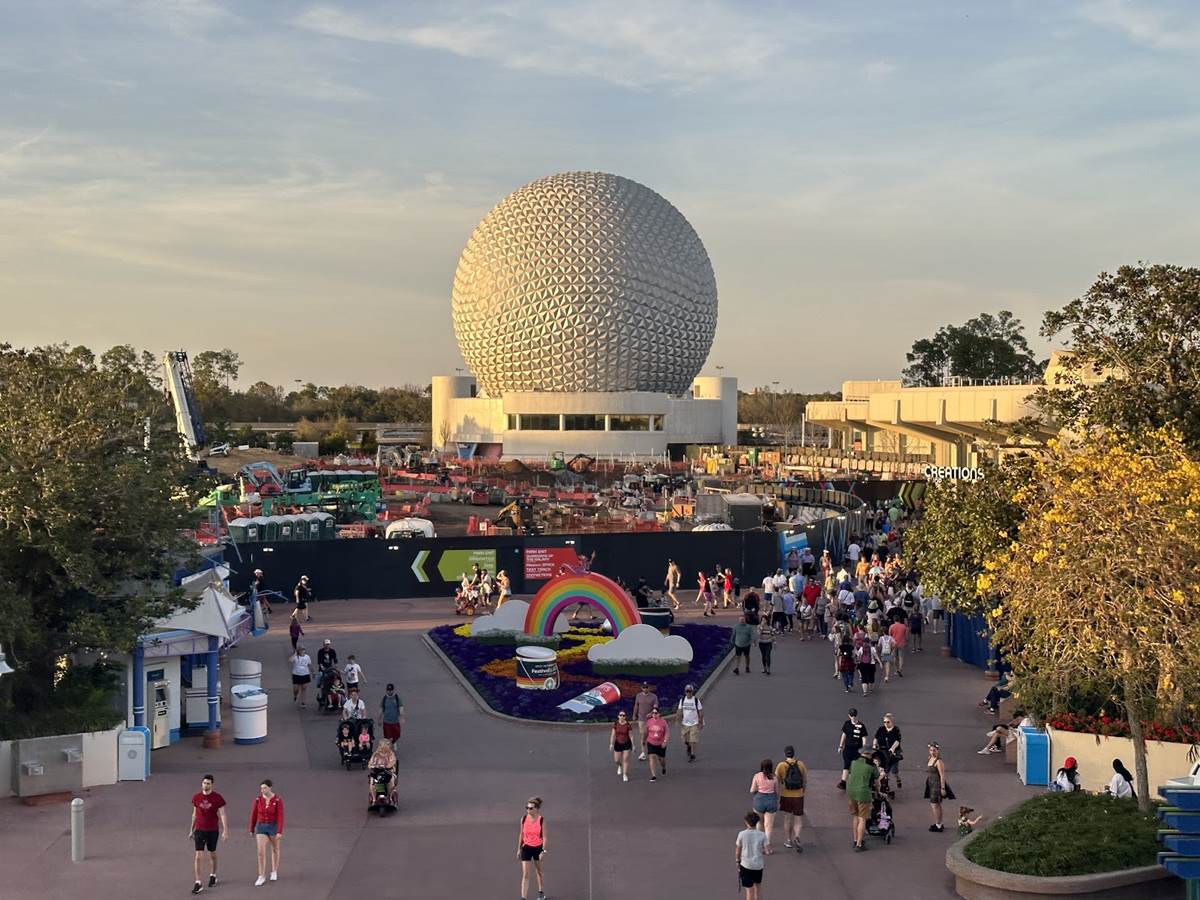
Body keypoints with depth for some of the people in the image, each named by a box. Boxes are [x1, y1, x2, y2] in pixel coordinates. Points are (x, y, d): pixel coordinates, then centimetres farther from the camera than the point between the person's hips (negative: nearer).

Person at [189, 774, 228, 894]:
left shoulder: (217, 798, -8)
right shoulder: (196, 797, 0)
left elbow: (222, 815, -8)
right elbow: (194, 814, 12)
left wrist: (225, 831, -14)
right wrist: (191, 830, 15)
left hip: (213, 831, -1)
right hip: (200, 830, 1)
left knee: (212, 855, 15)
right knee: (198, 856, -7)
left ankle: (212, 876, 37)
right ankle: (198, 884, -7)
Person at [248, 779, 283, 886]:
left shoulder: (278, 800, -15)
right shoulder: (258, 799, -6)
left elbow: (280, 817, -16)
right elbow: (254, 815, 3)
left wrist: (280, 832, -22)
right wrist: (251, 830, 10)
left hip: (274, 827, -2)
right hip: (261, 827, 2)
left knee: (275, 849, 17)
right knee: (260, 852, -7)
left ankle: (274, 872, 38)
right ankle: (262, 877, 0)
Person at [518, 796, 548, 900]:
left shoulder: (542, 820, -14)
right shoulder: (524, 819, -7)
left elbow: (544, 836, -11)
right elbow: (521, 834, 4)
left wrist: (543, 851, -16)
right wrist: (519, 849, 7)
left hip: (538, 848, -1)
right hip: (526, 848, 1)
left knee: (539, 871, 18)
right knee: (525, 874, -5)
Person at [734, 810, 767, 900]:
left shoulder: (742, 834, -10)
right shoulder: (762, 835, -8)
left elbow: (738, 850, -1)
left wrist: (738, 861, 15)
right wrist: (765, 863, 9)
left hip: (746, 865, -2)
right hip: (759, 865, 2)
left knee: (750, 890, 3)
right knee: (757, 886, 24)